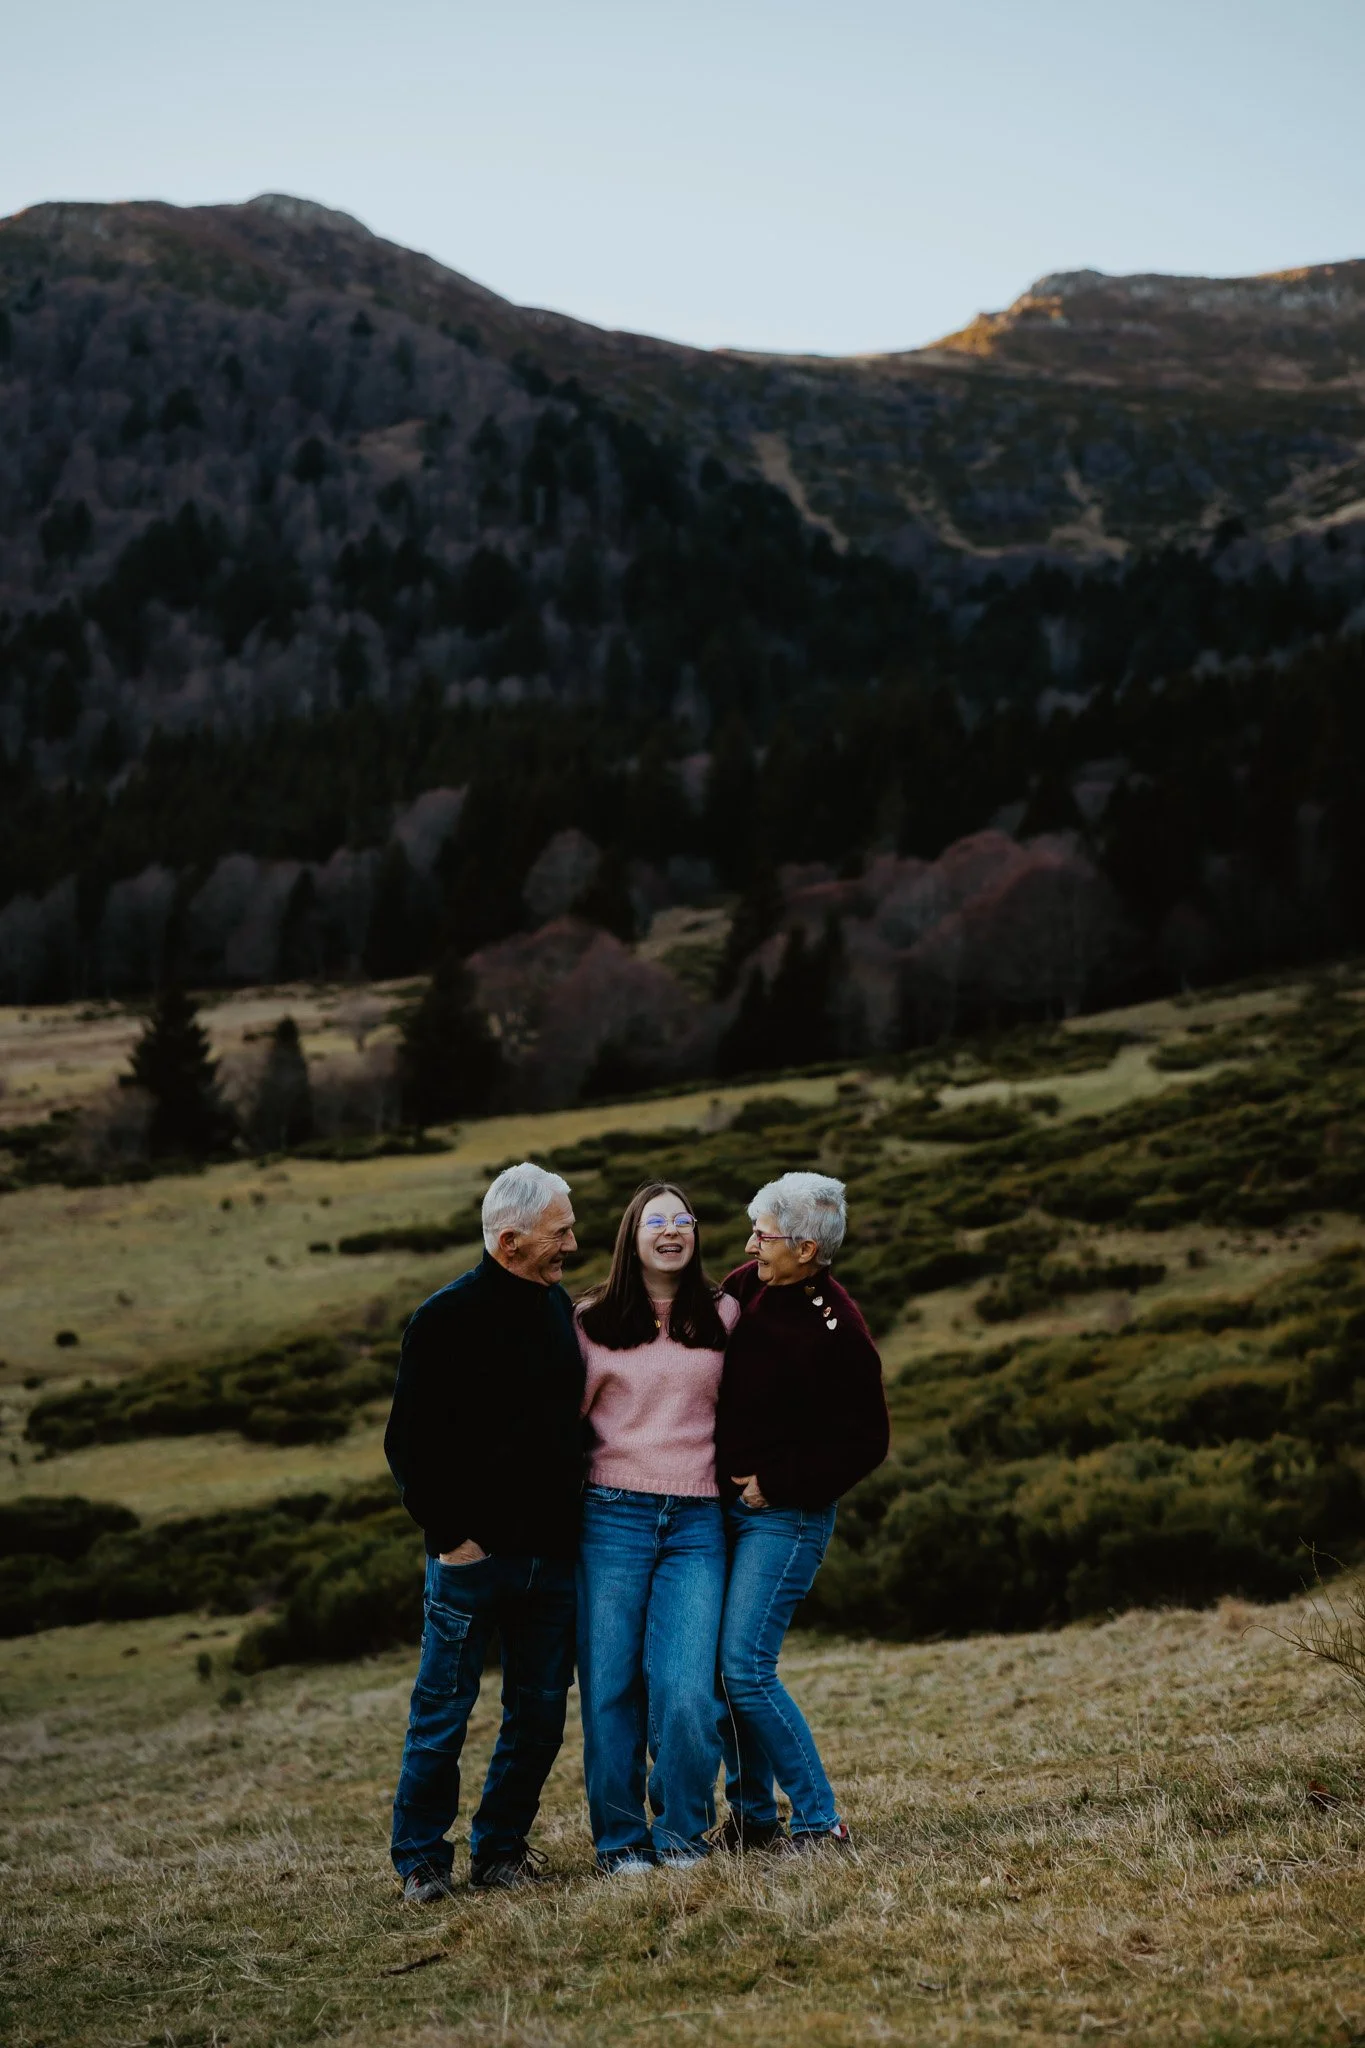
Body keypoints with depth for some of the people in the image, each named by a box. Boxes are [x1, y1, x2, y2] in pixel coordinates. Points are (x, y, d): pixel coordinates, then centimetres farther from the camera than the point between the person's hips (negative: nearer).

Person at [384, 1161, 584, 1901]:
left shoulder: (559, 1308, 9)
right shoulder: (446, 1319, -11)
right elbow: (410, 1444, -10)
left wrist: (570, 1520, 13)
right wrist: (449, 1535, -11)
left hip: (550, 1555, 6)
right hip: (473, 1555, -6)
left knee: (540, 1713, 10)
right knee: (443, 1714, 2)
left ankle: (501, 1847, 23)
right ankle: (422, 1859, 14)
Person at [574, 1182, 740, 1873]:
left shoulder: (723, 1316, 10)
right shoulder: (593, 1321, 6)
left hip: (697, 1523, 0)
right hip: (611, 1515, 0)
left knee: (687, 1691, -10)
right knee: (610, 1687, 1)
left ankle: (682, 1833, 8)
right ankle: (620, 1838, 14)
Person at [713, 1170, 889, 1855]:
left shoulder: (838, 1332, -17)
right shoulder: (746, 1287, 2)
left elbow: (868, 1443, -14)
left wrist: (775, 1484, -13)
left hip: (785, 1516, -7)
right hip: (722, 1506, 7)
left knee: (746, 1668, -14)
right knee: (717, 1665, 8)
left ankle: (819, 1821, -5)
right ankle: (752, 1815, 20)